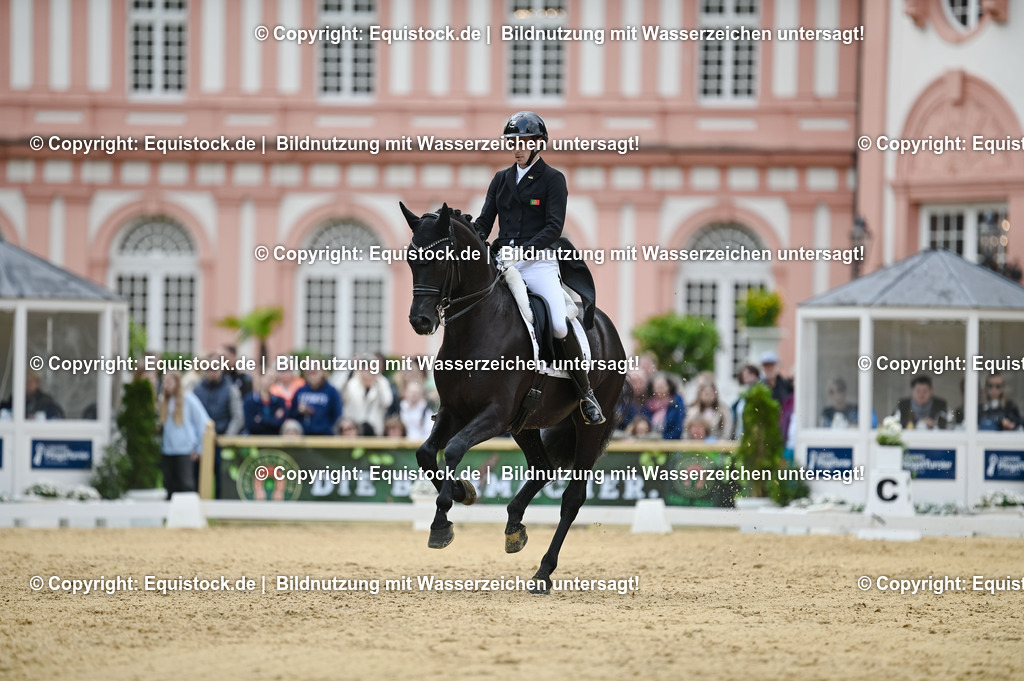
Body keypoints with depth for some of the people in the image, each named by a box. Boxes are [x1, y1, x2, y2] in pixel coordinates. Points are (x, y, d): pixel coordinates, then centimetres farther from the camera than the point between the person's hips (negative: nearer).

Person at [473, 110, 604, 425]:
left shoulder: (552, 180, 1)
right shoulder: (501, 180, 16)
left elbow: (554, 227, -9)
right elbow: (484, 221, 13)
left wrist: (523, 249, -22)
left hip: (539, 262, -5)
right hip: (503, 260, 5)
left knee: (561, 327, -22)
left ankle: (586, 395, -8)